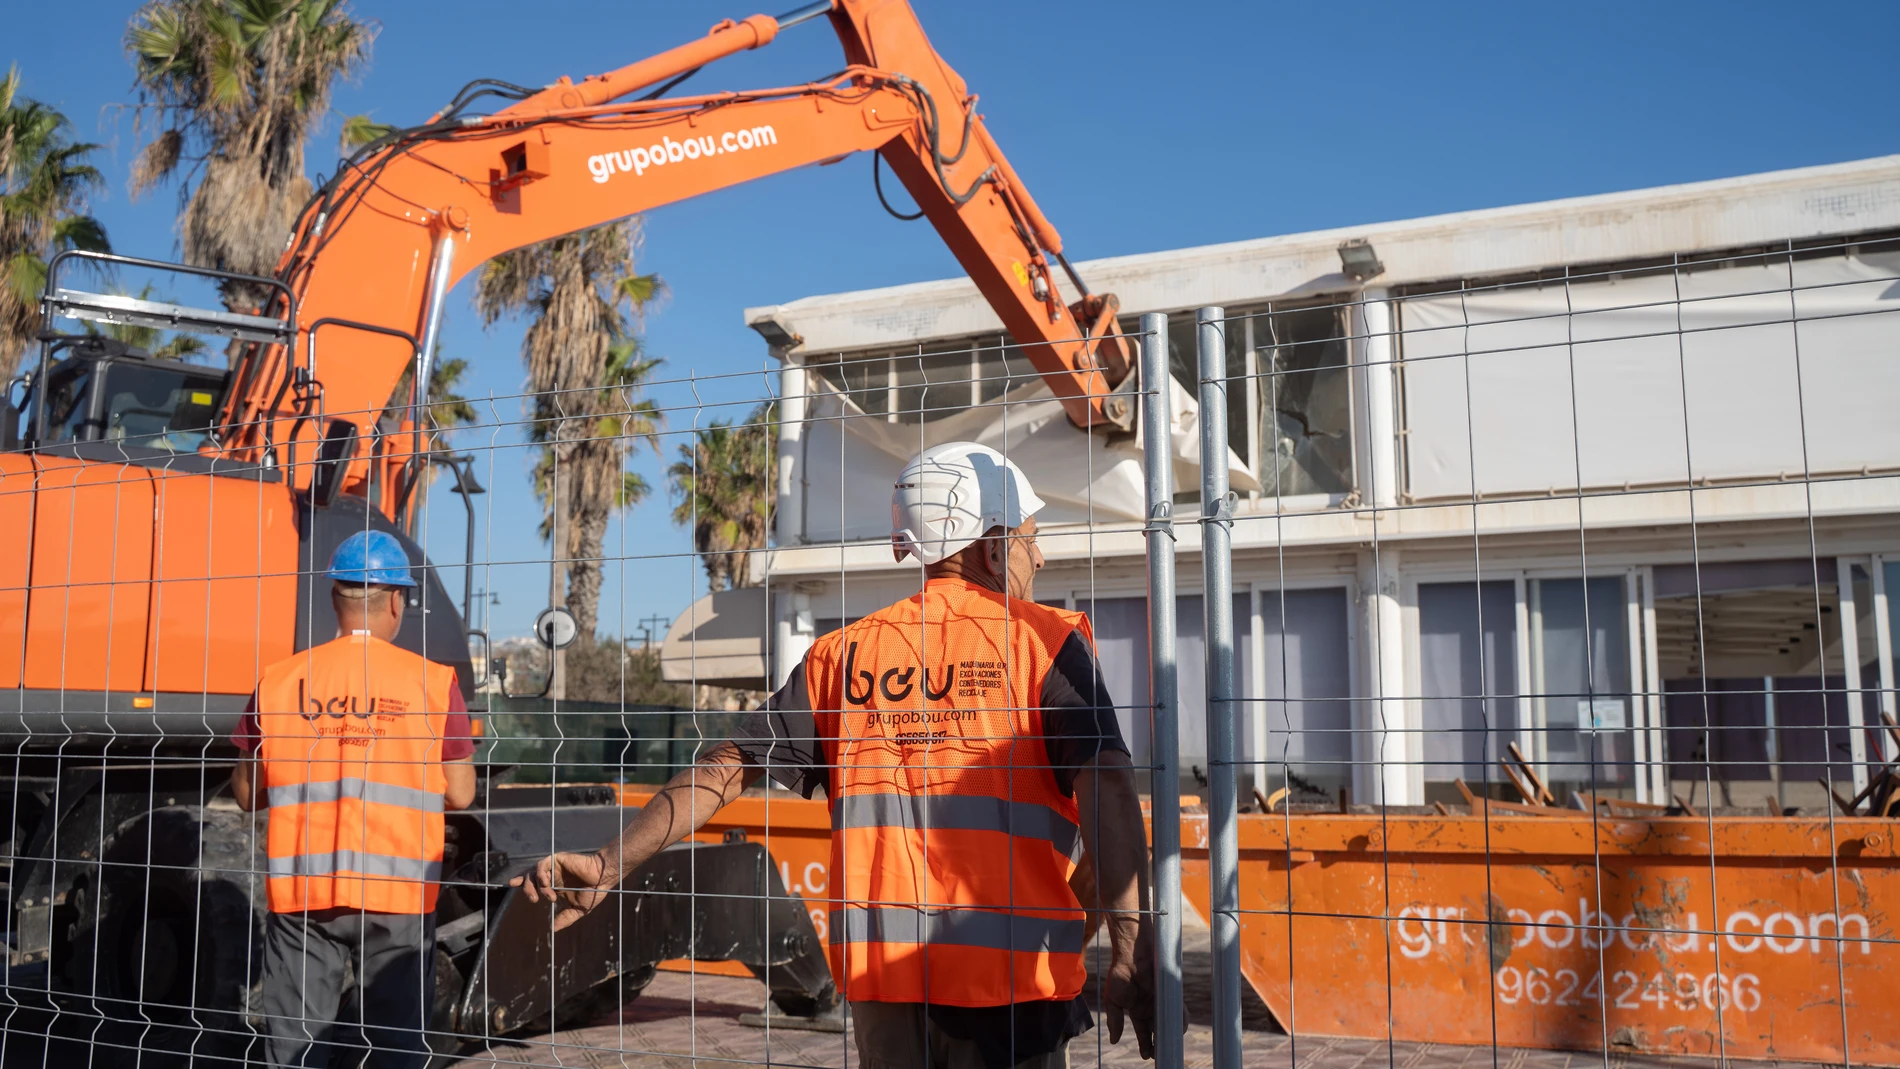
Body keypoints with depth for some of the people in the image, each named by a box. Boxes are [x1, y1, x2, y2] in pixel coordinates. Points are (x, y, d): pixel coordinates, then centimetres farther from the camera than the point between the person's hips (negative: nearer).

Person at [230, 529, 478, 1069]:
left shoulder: (279, 682, 1)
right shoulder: (432, 682, -4)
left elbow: (247, 793, 8)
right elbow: (459, 794, -2)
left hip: (300, 893, 2)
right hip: (398, 894, -1)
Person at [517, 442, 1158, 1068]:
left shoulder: (844, 654, 9)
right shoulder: (1043, 639, -2)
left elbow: (730, 764, 5)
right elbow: (1106, 783, -16)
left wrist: (612, 862, 6)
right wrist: (1131, 948, -22)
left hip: (877, 973, 4)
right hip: (1007, 975, -4)